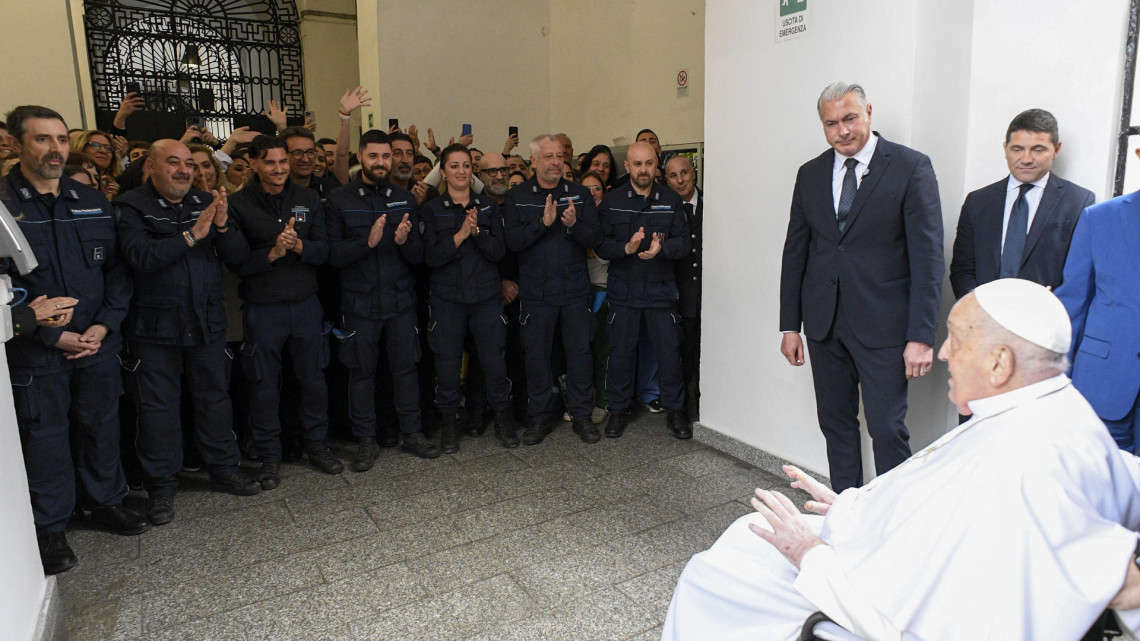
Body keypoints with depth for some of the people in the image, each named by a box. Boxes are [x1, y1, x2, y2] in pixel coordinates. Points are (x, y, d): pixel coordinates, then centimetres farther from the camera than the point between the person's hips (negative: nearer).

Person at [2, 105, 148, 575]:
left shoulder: (93, 202, 7)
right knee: (44, 434, 7)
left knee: (102, 425, 13)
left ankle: (106, 501, 32)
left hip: (98, 342, 4)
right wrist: (54, 335, -13)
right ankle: (50, 527, 22)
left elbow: (117, 269, 7)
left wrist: (104, 325, -5)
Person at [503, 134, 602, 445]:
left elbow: (594, 238, -2)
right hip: (536, 291, -1)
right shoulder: (516, 197, 0)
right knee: (536, 354, 7)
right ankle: (539, 418, 22)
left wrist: (573, 224, -22)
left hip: (575, 289, 1)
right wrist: (543, 222, -23)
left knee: (580, 352, 6)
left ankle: (581, 416, 21)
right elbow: (512, 241, -11)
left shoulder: (580, 194, 4)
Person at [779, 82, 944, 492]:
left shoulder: (912, 168, -4)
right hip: (824, 323, 5)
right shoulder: (810, 174, 9)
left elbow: (928, 256, -8)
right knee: (836, 424, 12)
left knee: (887, 428, -3)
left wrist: (921, 335, -14)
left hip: (883, 324, -4)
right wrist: (789, 325, 8)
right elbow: (795, 252, 11)